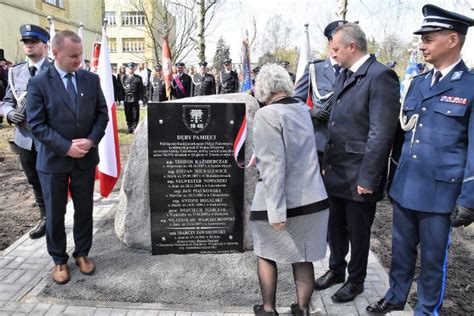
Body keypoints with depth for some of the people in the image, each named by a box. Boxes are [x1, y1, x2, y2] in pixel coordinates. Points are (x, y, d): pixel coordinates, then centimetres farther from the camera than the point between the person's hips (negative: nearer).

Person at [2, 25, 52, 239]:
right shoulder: (16, 71, 9)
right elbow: (7, 101, 12)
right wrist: (10, 113, -9)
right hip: (25, 138, 6)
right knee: (36, 182, 18)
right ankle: (45, 218, 35)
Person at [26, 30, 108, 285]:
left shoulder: (91, 79, 1)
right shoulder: (39, 83, -8)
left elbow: (102, 113, 4)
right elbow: (36, 124, -11)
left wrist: (91, 141, -11)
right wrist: (66, 147, -18)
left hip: (86, 158, 3)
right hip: (54, 160, -2)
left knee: (84, 209, 13)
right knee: (55, 213, 11)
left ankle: (82, 253, 32)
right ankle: (59, 259, 29)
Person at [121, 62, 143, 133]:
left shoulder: (138, 78, 5)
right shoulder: (124, 78, 10)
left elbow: (141, 90, 1)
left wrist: (140, 99, -8)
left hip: (135, 100, -1)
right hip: (126, 99, 2)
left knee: (135, 114, 0)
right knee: (128, 115, 5)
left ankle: (135, 127, 10)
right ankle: (129, 127, 15)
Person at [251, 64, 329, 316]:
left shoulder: (267, 115, -17)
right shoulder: (303, 109, 6)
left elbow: (273, 165, -23)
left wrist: (276, 211, -21)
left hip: (280, 202, -5)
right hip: (311, 198, 6)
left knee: (266, 256, 17)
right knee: (303, 259, 16)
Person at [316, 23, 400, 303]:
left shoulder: (381, 76, -17)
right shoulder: (345, 75, 11)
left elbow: (382, 133, -20)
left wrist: (367, 178, -19)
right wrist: (327, 162, 13)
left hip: (358, 177, -7)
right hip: (336, 172, 7)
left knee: (357, 232, 12)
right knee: (336, 227, 20)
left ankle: (356, 280, 33)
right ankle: (336, 270, 41)